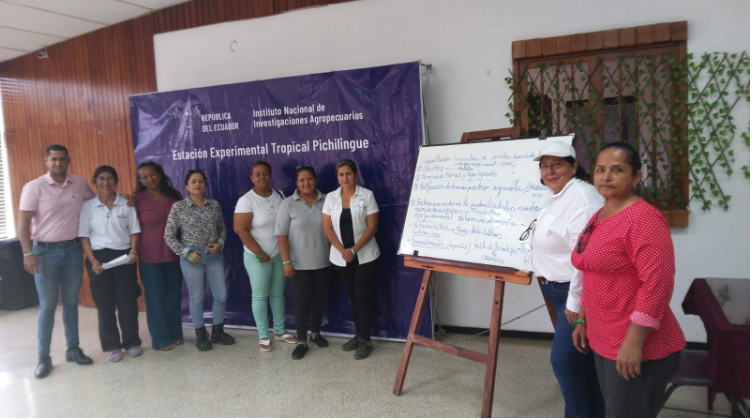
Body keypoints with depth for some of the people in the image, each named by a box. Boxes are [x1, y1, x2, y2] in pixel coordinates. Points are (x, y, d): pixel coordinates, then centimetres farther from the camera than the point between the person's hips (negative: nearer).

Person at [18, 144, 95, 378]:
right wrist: (28, 253, -17)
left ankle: (73, 349, 24)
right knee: (48, 306, 1)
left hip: (73, 249, 3)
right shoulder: (34, 187, -7)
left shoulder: (80, 184, 3)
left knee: (71, 303, 12)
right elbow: (23, 222, -9)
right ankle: (44, 357, 13)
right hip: (45, 251, -3)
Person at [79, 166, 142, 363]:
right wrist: (92, 259, -9)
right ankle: (112, 346, 15)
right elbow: (84, 236, 1)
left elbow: (134, 231, 4)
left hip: (124, 256, 0)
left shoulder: (126, 204, 2)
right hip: (99, 257, 0)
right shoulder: (88, 206, 2)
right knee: (104, 303, 4)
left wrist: (133, 251, -11)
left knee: (127, 301, 4)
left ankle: (132, 342, 18)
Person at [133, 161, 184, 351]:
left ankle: (175, 334, 26)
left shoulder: (174, 195, 4)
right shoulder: (137, 199, -6)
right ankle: (161, 339, 16)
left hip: (173, 254, 3)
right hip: (150, 256, -3)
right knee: (156, 297, 5)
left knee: (173, 295, 12)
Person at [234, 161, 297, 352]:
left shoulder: (279, 195, 3)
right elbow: (241, 230, -17)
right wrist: (260, 254, -15)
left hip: (280, 254, 5)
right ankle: (263, 336, 17)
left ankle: (280, 330, 28)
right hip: (257, 257, -5)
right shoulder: (246, 200, -13)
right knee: (260, 295, 4)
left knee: (278, 293, 14)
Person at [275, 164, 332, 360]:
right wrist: (286, 261, -14)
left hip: (323, 262, 3)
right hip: (300, 263, -3)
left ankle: (316, 333, 31)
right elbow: (281, 234, -8)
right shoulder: (288, 204, -6)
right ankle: (301, 342, 10)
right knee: (302, 300, 0)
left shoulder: (326, 201, 1)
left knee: (319, 298, 13)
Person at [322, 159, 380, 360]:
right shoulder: (331, 197, 4)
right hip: (341, 257, 3)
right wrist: (342, 250, -11)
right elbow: (327, 227, 1)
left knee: (363, 297, -2)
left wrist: (353, 250, -15)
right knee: (353, 297, 13)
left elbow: (372, 227, -9)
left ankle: (366, 340, 10)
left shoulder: (367, 195, -5)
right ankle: (359, 335, 26)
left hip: (365, 256, -3)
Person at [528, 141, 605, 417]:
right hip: (563, 291, 10)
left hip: (577, 294, -10)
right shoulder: (556, 197, 13)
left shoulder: (580, 197, -21)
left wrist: (575, 301, -24)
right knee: (580, 361, 18)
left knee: (564, 359, -4)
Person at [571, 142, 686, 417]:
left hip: (638, 348, -8)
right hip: (605, 342, 9)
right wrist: (583, 321, 16)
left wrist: (633, 342, -24)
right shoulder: (599, 217, 11)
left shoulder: (644, 218, -17)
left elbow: (658, 283, -24)